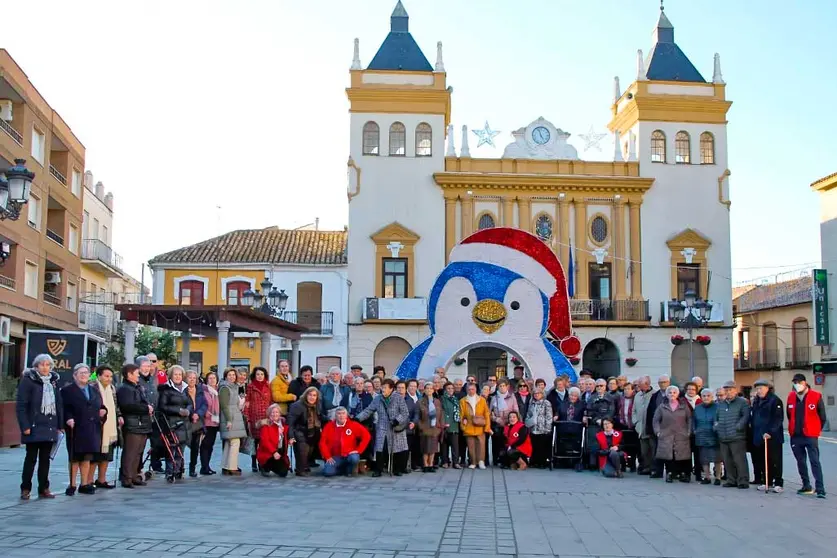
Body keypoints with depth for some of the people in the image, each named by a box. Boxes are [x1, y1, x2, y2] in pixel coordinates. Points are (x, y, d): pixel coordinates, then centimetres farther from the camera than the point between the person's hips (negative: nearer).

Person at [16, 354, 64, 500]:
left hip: (50, 427, 5)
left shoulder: (53, 381, 12)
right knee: (31, 458, 0)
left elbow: (59, 404, 13)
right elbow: (21, 405, -9)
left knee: (45, 459, 8)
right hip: (34, 427, -5)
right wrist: (25, 426, -15)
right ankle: (25, 489, 9)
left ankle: (44, 488, 13)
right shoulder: (28, 381, -5)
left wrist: (60, 425, 8)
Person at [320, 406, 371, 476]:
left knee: (354, 458, -36)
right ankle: (344, 469, 8)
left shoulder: (354, 425, -5)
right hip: (335, 457, 1)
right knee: (327, 472, -24)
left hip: (349, 455, -1)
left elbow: (366, 436, -7)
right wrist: (328, 457, -8)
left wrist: (358, 450, -12)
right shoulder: (329, 426, 0)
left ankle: (351, 469, 1)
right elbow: (323, 442, 1)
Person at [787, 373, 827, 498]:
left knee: (815, 462, -9)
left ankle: (820, 489, -10)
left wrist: (815, 430, 6)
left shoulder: (816, 396, -7)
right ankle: (806, 486, 23)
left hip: (810, 436, -5)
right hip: (795, 436, 5)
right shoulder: (791, 397, 5)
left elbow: (822, 417, 1)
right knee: (800, 462, 12)